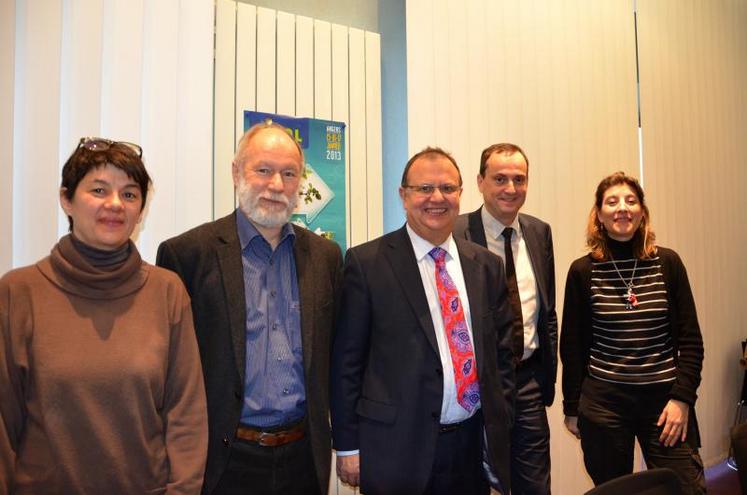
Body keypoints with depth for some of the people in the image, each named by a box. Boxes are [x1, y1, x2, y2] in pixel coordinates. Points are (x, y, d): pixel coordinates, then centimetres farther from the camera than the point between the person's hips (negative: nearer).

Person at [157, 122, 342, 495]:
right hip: (225, 461, -3)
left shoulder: (325, 255, 4)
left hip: (304, 457, 3)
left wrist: (331, 442, 6)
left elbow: (331, 356, 8)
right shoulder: (187, 253, -8)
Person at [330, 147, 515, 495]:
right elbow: (347, 360, -7)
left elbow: (501, 352, 10)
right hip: (399, 449, -4)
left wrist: (502, 427, 7)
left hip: (475, 445, 4)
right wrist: (348, 446, -5)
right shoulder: (366, 263, -8)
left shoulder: (486, 265, 5)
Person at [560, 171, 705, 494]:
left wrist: (683, 397, -6)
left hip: (665, 398, 1)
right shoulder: (583, 271, -3)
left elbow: (690, 339, 3)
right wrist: (572, 408, 5)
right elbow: (572, 346, 2)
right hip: (603, 403, 0)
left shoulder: (667, 263, 0)